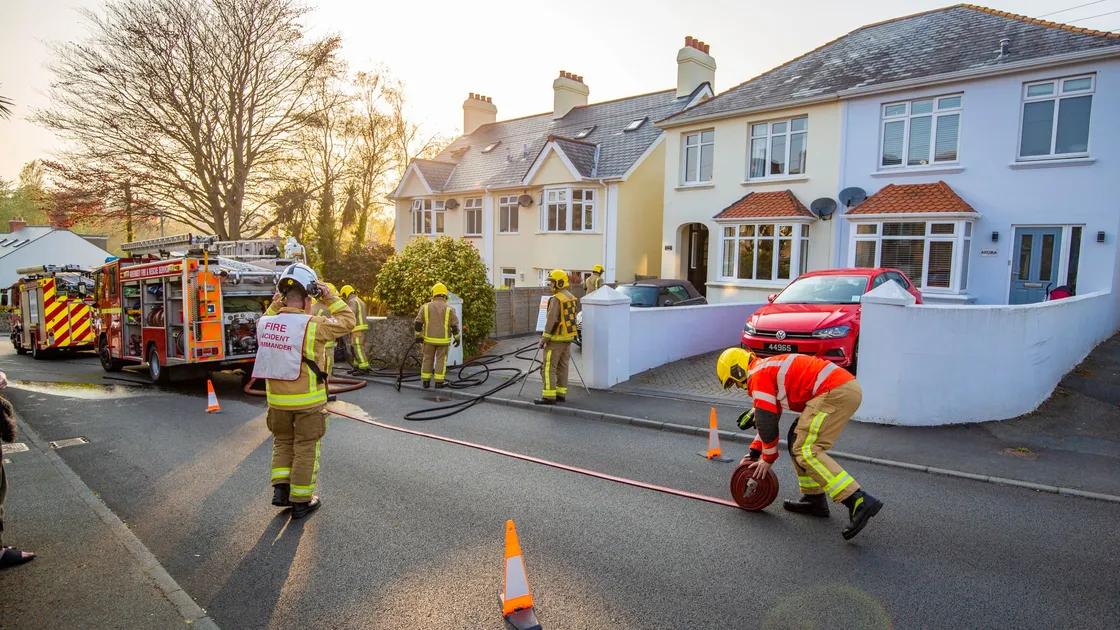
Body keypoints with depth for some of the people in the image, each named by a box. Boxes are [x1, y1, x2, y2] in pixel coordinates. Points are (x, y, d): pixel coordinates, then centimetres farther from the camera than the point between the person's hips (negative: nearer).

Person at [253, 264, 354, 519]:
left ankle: (281, 488, 21)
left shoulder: (264, 323, -4)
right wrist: (329, 297, -3)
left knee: (282, 443, 26)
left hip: (277, 400, 5)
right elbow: (347, 320, -7)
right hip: (308, 402, -4)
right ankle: (300, 501, 19)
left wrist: (275, 303, 11)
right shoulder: (313, 325, -21)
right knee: (305, 449, 9)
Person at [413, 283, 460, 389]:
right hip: (443, 340, -2)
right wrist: (457, 338, 6)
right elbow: (455, 326, -5)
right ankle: (439, 382, 6)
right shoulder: (449, 308, -6)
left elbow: (418, 323, -1)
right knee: (441, 360, 6)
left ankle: (426, 381, 15)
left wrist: (418, 335, 12)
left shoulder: (425, 307, -2)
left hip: (429, 339, 2)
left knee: (428, 359, 12)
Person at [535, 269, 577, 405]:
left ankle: (549, 396, -5)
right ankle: (560, 394, 15)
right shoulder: (571, 297, 11)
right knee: (562, 367, 12)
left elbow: (551, 321, -21)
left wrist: (543, 340, -16)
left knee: (548, 368, -4)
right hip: (568, 338, 9)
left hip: (556, 339, -9)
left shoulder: (556, 299, -18)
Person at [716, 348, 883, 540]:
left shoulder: (757, 375, -3)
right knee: (797, 439, 18)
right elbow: (769, 417, 31)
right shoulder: (769, 369, 26)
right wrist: (754, 452, 31)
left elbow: (767, 421, -4)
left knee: (806, 450, -12)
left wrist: (768, 459, 9)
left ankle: (860, 502, -20)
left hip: (835, 392, -10)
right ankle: (814, 499, 20)